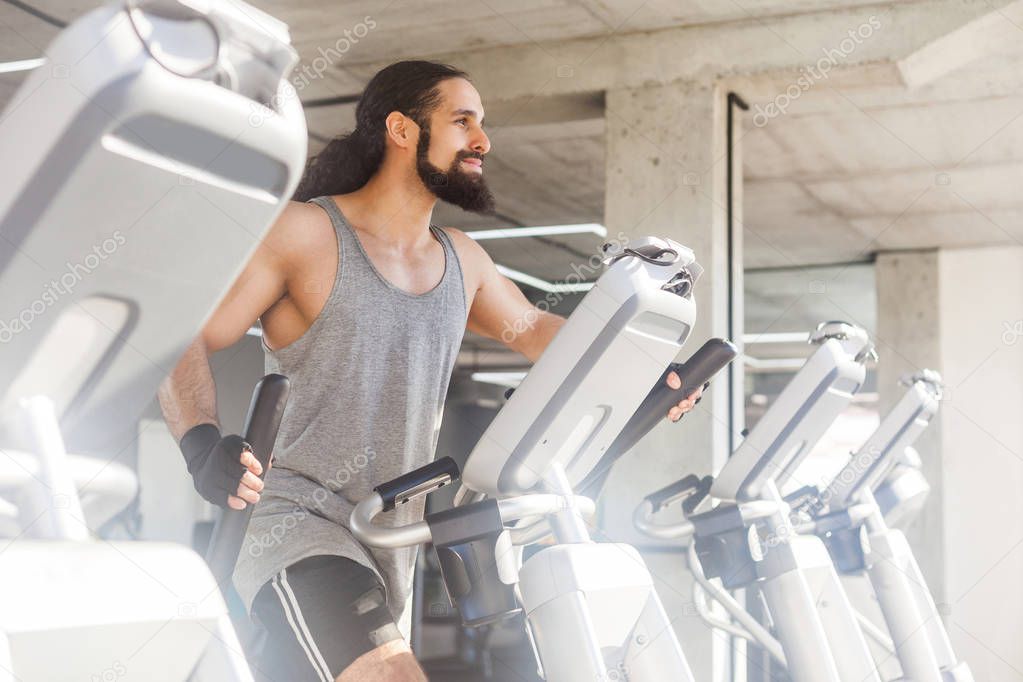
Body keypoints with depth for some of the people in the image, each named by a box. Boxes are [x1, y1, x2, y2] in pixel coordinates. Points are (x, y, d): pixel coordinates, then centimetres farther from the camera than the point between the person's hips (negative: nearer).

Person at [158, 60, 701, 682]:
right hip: (298, 530, -7)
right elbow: (186, 340, -7)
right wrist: (203, 444, -26)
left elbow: (534, 329, 26)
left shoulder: (463, 262, 12)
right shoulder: (304, 233, -6)